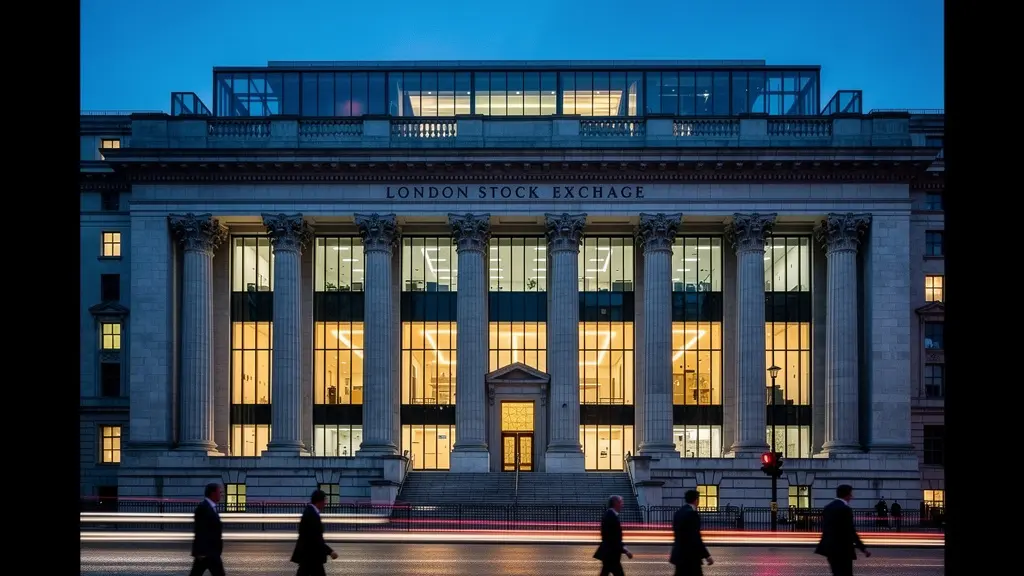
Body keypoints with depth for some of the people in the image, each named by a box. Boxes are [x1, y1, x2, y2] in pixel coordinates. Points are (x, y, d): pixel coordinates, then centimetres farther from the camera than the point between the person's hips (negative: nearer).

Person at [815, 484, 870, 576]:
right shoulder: (845, 509, -15)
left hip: (829, 546, 9)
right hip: (842, 548, -9)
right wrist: (863, 548, -12)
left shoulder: (828, 507, 11)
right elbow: (850, 531, -17)